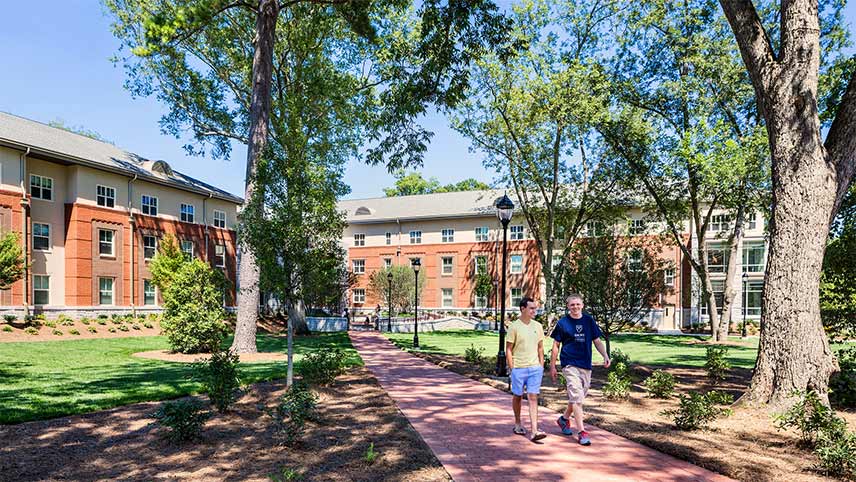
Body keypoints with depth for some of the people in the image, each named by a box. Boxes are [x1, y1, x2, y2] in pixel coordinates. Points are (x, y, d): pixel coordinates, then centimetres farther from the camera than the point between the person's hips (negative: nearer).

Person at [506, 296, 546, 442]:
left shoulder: (537, 326, 6)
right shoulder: (514, 327, -7)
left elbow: (540, 348, 14)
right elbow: (508, 349, -4)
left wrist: (541, 366, 9)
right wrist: (512, 368, -7)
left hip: (535, 367, 3)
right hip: (518, 368, -2)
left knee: (533, 397, -4)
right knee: (517, 396, 12)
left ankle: (534, 431, -8)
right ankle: (517, 424, 31)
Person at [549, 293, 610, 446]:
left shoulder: (589, 320, 6)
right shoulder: (563, 323, -2)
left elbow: (597, 340, 11)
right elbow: (556, 345, 3)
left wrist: (605, 355, -6)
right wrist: (552, 367, 2)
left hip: (586, 365, 4)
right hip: (570, 364, -4)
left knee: (578, 397, 14)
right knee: (577, 397, -11)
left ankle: (564, 419, 36)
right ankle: (582, 432, -8)